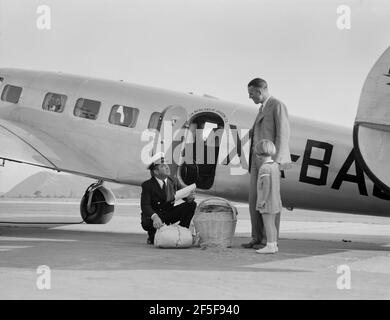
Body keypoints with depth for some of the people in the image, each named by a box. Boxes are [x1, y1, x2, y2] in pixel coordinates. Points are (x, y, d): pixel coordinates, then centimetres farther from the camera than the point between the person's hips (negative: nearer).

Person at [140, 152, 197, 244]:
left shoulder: (174, 181, -1)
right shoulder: (147, 185, -15)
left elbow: (184, 195, 1)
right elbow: (145, 206, -26)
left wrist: (189, 198, -26)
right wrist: (154, 217, -46)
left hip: (170, 215, 4)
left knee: (192, 204, -12)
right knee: (146, 223, -39)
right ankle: (152, 235, -2)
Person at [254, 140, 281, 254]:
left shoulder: (264, 168, -18)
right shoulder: (275, 165, 9)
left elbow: (267, 184, -24)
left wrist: (263, 200, -21)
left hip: (267, 201, -9)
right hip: (275, 200, 9)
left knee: (268, 223, -4)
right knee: (272, 223, 13)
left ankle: (270, 246, -2)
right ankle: (274, 245, 17)